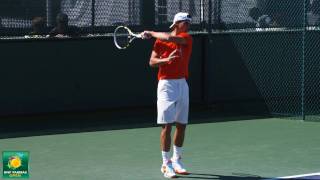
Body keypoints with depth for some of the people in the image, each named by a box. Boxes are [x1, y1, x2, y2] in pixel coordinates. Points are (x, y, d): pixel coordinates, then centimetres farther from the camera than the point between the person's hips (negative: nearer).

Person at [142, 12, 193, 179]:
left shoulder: (187, 38, 3)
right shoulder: (160, 41, 0)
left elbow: (171, 38, -15)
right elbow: (152, 61, -5)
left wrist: (151, 33, -5)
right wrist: (166, 60, -22)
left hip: (182, 84, 4)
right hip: (167, 85, -4)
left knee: (181, 125, 9)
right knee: (167, 125, -7)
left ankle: (176, 160, 25)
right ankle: (166, 164, -2)